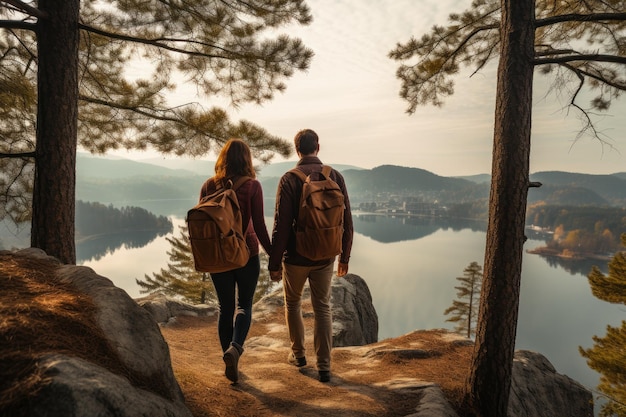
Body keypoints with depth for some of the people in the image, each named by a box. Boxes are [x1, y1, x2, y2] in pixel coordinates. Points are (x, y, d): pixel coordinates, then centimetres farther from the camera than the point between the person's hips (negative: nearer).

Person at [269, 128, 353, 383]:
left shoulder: (289, 179, -12)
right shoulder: (335, 177, -3)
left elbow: (281, 225, -15)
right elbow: (346, 221, 0)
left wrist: (274, 262, -7)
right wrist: (344, 257, 10)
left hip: (296, 257, -2)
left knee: (292, 304, 20)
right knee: (323, 308, 13)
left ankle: (298, 354, 33)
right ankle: (324, 366, 15)